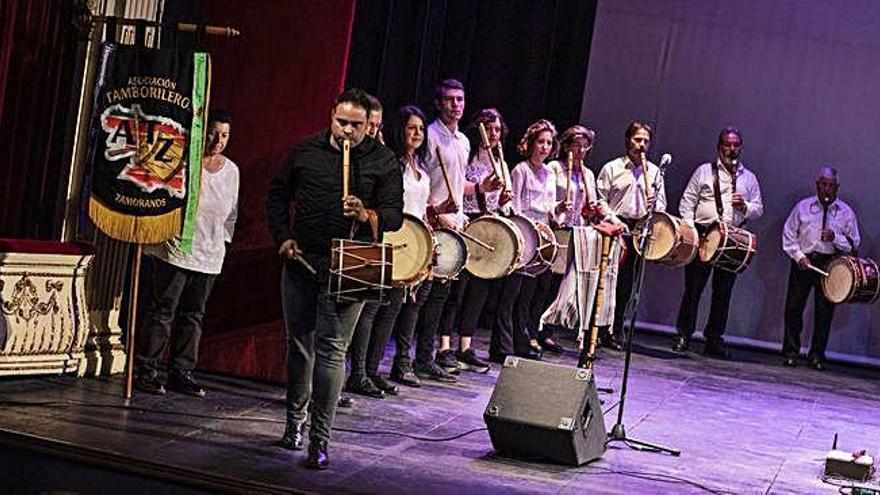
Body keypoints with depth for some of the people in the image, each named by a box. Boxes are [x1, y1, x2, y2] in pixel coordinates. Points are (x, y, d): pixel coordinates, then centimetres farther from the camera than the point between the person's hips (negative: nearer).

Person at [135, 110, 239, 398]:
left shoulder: (231, 171, 11)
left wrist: (222, 242, 15)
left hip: (209, 257, 5)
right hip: (175, 250, -5)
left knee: (193, 314, 7)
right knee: (163, 310, -5)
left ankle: (182, 372, 12)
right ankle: (146, 371, 1)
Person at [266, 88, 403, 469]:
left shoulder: (383, 161, -1)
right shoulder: (306, 150, 6)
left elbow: (395, 215, -3)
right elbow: (278, 195, 15)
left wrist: (367, 216, -24)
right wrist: (283, 238, 2)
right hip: (301, 260, 3)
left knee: (331, 348, -9)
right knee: (299, 344, 12)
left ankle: (320, 438, -7)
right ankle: (295, 421, 30)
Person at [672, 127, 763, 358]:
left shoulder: (749, 178, 14)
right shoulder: (704, 171, 6)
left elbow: (759, 209, 14)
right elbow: (687, 203, 4)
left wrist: (744, 206, -8)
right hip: (702, 234, -2)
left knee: (723, 291, 4)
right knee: (693, 287, -2)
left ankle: (714, 339, 11)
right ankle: (684, 335, 6)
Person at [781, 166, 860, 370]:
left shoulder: (846, 212, 5)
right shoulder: (803, 207, 5)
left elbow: (854, 244, 5)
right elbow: (788, 234, 7)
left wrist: (835, 237, -13)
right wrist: (799, 256, -6)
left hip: (829, 265, 0)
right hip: (803, 262, 0)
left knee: (824, 312, -1)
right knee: (793, 307, -1)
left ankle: (817, 356, 8)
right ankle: (791, 352, 9)